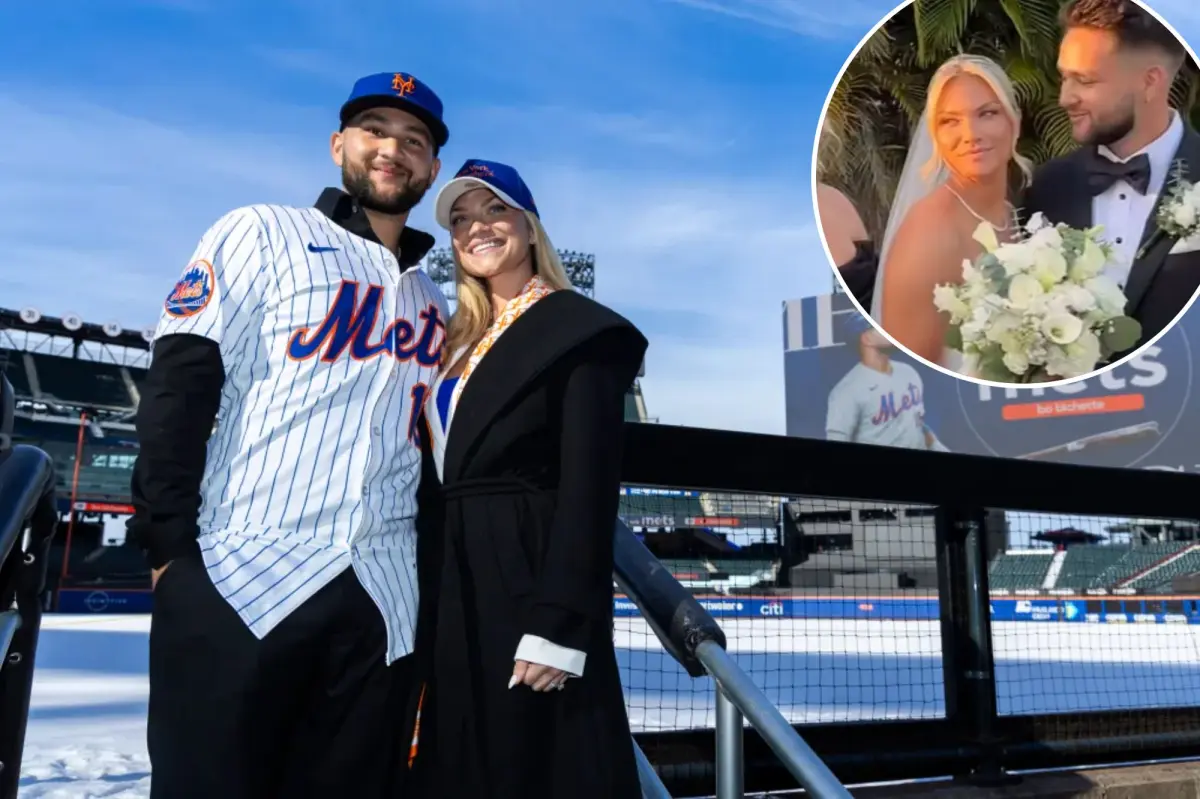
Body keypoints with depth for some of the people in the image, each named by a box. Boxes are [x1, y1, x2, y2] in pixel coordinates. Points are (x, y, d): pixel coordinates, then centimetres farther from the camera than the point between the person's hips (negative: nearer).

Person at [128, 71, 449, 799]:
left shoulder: (433, 307, 18)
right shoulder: (264, 234, 6)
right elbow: (180, 384, -3)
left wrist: (428, 572, 12)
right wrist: (169, 541, -11)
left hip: (381, 603, 4)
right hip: (238, 579, -4)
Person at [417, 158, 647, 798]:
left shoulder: (580, 330, -7)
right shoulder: (459, 340, 16)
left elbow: (590, 485, -14)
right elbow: (444, 467, 15)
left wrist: (559, 625, -20)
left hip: (530, 581, -7)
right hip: (457, 585, 8)